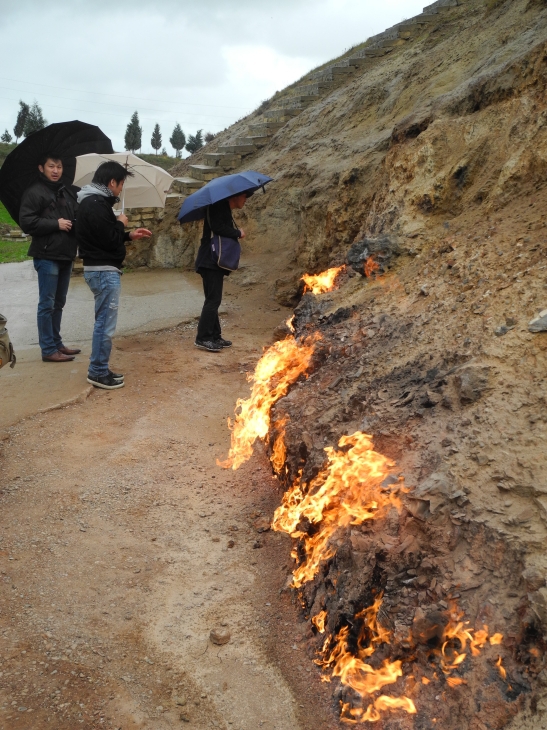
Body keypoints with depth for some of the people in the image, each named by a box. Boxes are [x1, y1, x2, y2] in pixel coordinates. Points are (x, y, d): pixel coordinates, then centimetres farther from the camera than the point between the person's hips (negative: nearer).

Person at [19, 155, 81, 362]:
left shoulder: (68, 192, 16)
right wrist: (56, 224, -16)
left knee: (59, 303, 14)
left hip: (66, 255, 7)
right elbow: (26, 222, -14)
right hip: (47, 256, -7)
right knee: (47, 304, -3)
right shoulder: (34, 192, -6)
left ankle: (57, 343, 23)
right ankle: (48, 349, 1)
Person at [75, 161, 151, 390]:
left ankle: (100, 368, 23)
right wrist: (121, 223, -4)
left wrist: (129, 235, 16)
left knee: (104, 322, 15)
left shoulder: (95, 201, 16)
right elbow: (109, 239, -22)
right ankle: (98, 372, 3)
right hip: (104, 271, -11)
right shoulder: (96, 204, -18)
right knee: (106, 322, -5)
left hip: (103, 269, 11)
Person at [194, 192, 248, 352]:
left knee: (214, 300, 11)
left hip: (216, 262, 10)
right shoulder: (219, 206, -9)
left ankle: (214, 336, 17)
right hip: (210, 262, -10)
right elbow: (217, 227, -23)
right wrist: (238, 233, -13)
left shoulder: (225, 210, 21)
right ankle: (202, 338, -8)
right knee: (213, 300, -11)